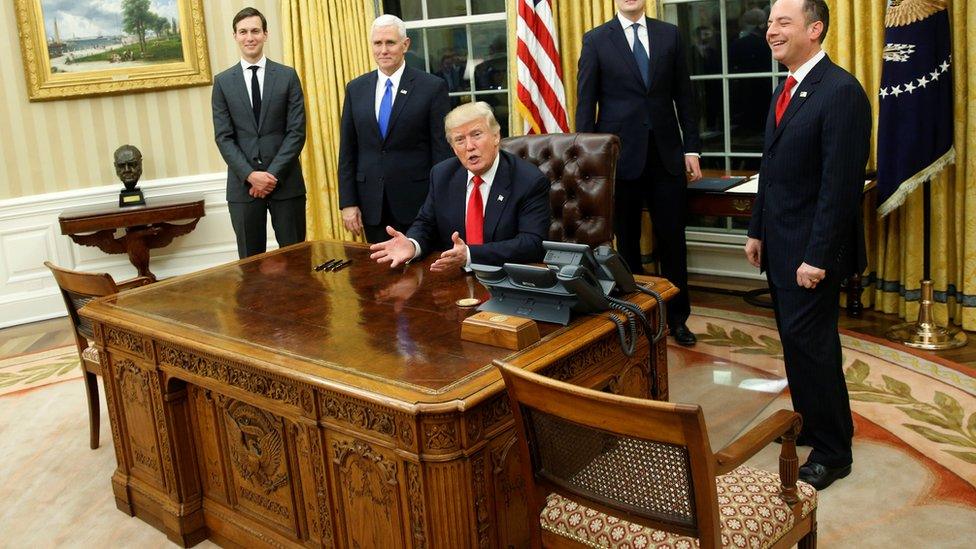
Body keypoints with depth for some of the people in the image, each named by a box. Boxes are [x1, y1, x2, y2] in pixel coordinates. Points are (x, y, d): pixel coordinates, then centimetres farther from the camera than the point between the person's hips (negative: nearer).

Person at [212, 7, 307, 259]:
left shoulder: (287, 76, 4)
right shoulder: (223, 82, 6)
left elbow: (297, 131, -2)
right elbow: (223, 137, 1)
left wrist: (273, 173, -11)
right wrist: (250, 175, -11)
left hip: (286, 181, -1)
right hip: (243, 184, 1)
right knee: (250, 260, 7)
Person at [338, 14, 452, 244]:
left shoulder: (432, 87, -4)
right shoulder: (355, 88, 8)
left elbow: (443, 150, -4)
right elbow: (347, 150, 8)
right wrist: (348, 202, 2)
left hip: (417, 201, -3)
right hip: (371, 203, 3)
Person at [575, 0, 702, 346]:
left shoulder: (669, 34, 8)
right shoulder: (596, 40, 1)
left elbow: (684, 95, 8)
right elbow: (585, 103, 0)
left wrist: (692, 148, 4)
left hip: (666, 153, 2)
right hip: (621, 153, -2)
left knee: (673, 239, 6)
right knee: (627, 241, 8)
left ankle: (677, 317, 19)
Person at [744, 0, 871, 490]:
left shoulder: (841, 92, -17)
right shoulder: (785, 90, 12)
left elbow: (841, 184, -21)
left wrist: (817, 257, -21)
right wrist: (757, 231, 15)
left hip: (812, 249, -8)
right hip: (779, 244, 8)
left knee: (810, 344, -2)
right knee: (796, 340, 16)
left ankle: (832, 452, 13)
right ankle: (810, 423, 31)